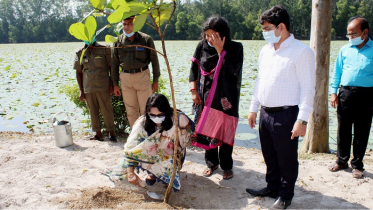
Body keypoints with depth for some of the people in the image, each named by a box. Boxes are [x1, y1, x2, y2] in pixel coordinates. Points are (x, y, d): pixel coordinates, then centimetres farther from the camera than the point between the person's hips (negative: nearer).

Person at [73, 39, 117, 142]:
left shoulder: (104, 50, 2)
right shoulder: (80, 53, 8)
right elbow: (79, 72, 12)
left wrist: (111, 85, -3)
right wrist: (81, 90, 7)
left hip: (103, 87, -3)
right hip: (88, 88, 3)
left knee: (106, 110, 0)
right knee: (93, 111, 7)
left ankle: (111, 132, 11)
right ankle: (98, 133, 17)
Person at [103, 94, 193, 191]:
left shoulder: (178, 119, -23)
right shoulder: (142, 123, -19)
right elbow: (130, 148, -22)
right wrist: (130, 173, -30)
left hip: (171, 158, -2)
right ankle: (153, 172, 4)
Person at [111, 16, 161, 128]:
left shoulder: (146, 39, -3)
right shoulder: (118, 41, 4)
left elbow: (154, 60, 3)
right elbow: (114, 63, 9)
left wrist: (155, 80, 1)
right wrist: (115, 84, 8)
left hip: (143, 76, -3)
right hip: (125, 78, 3)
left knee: (146, 109, 0)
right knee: (131, 110, 9)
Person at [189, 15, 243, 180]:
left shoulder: (235, 48, -7)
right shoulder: (202, 46, 1)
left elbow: (232, 70, -19)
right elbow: (194, 69, 5)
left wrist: (220, 50, -22)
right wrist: (194, 91, -2)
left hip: (226, 97, -2)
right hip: (206, 97, 3)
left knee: (225, 131, 4)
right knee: (207, 129, 7)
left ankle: (226, 166, 21)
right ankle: (212, 162, 26)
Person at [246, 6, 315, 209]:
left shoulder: (301, 51, -11)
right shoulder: (266, 50, 12)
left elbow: (308, 88, -14)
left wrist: (302, 120, -18)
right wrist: (253, 108, 16)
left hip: (286, 115, -7)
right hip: (265, 113, 7)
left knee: (286, 159, 7)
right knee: (270, 156, 19)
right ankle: (272, 187, 37)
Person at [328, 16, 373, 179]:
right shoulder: (345, 50, 10)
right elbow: (337, 72, 13)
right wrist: (334, 92, 5)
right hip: (345, 93, 2)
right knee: (343, 129, 8)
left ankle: (357, 164, 19)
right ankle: (342, 160, 23)